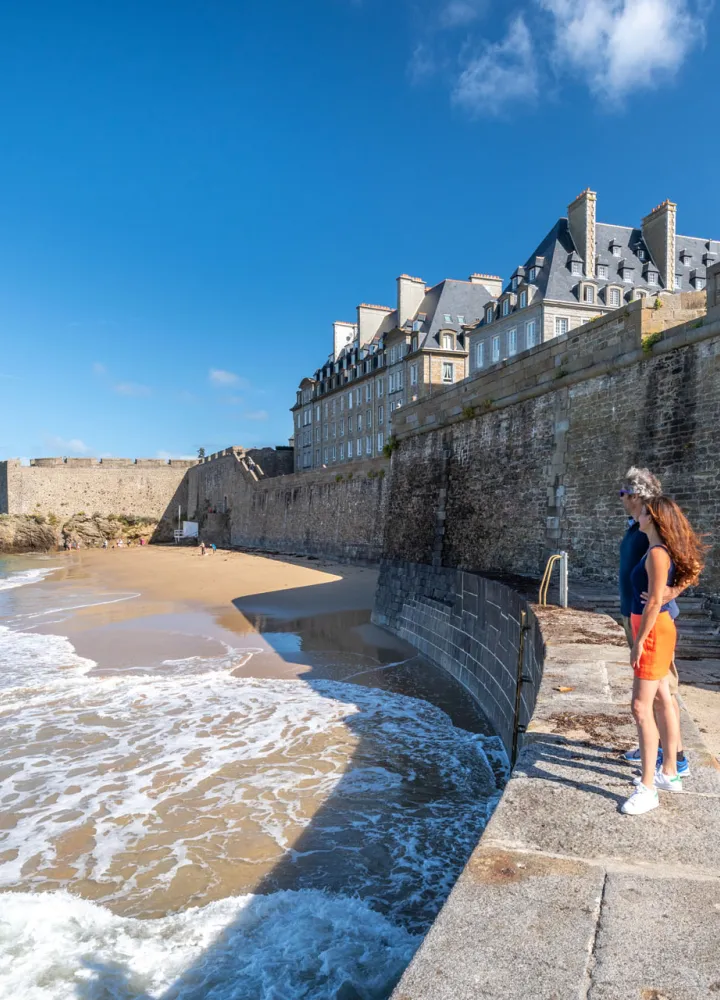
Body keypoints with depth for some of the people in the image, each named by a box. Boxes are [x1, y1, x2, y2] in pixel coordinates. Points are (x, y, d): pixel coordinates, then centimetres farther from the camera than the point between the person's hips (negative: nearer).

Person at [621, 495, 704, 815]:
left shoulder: (657, 553, -20)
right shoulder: (658, 550, 10)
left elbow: (654, 602, -23)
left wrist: (639, 642, -19)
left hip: (654, 632, -11)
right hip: (653, 630, 11)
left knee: (641, 708, -8)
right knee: (662, 701, 17)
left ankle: (648, 789, -1)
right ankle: (669, 773, 30)